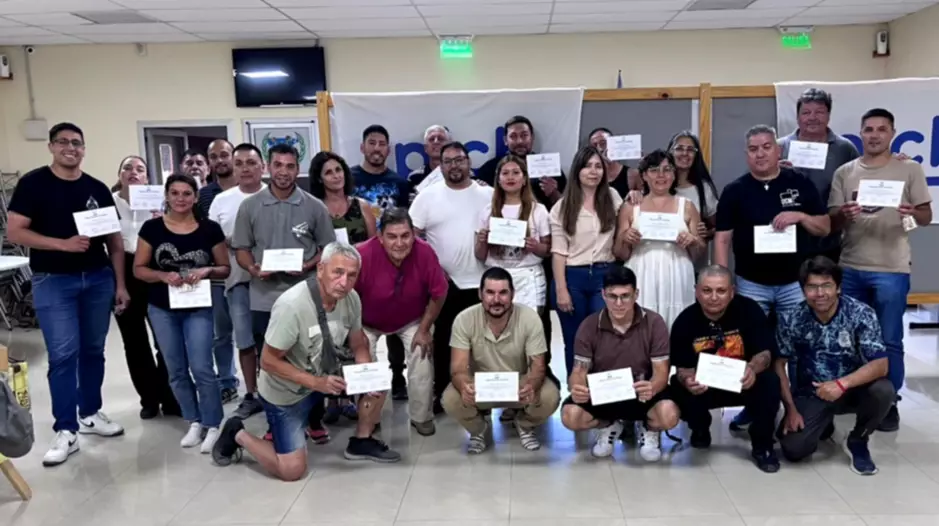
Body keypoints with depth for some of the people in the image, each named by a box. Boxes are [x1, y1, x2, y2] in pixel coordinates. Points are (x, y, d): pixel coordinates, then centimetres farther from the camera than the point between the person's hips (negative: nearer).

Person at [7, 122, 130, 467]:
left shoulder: (98, 189, 8)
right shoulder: (33, 183, -2)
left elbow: (114, 239, 10)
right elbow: (14, 232, -8)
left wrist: (120, 284, 6)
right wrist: (64, 244, -19)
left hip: (98, 279, 4)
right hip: (53, 282, -4)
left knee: (93, 350, 11)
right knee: (63, 354, -5)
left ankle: (91, 414, 25)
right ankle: (65, 431, 3)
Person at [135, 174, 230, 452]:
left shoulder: (210, 229, -4)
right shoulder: (152, 228, -3)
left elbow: (225, 269, 2)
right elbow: (138, 269, 0)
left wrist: (207, 270, -18)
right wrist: (163, 275, -17)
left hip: (199, 308, -2)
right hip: (162, 308, 2)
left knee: (201, 368, -8)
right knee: (177, 370, 11)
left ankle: (212, 426, 8)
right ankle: (194, 422, 26)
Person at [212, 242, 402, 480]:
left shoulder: (351, 298, -14)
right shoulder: (291, 305, -33)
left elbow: (358, 346, 0)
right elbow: (268, 362, -26)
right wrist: (317, 383, -32)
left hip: (324, 373, 6)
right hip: (285, 392, -6)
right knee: (292, 470, -7)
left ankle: (361, 442, 12)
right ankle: (237, 435, 17)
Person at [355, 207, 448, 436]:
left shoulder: (424, 252, -33)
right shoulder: (363, 254, -38)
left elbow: (439, 293, -15)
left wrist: (425, 329, -11)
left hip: (412, 321, 1)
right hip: (368, 323, 0)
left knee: (422, 361, -6)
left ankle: (422, 417, 15)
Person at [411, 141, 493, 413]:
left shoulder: (488, 195, 4)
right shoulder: (428, 196, 1)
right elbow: (411, 237, -1)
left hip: (480, 283, 1)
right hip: (442, 283, -1)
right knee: (442, 339, 8)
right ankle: (441, 392, 21)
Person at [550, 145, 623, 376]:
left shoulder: (612, 197, 7)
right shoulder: (563, 206, 1)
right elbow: (558, 251, -3)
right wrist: (561, 289, -9)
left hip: (604, 276, 1)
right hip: (572, 277, -1)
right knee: (575, 341, 8)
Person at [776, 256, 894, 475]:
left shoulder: (861, 314, -18)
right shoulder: (793, 320, -14)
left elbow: (880, 365, -21)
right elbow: (779, 364, -7)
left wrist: (842, 384, -36)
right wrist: (790, 409, -13)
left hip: (852, 388, 0)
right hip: (810, 394, 0)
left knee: (883, 391, -32)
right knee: (793, 450, -18)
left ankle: (857, 441, -1)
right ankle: (823, 425, 20)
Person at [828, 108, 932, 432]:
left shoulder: (909, 170, 2)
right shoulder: (844, 173, 7)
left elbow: (927, 217, 3)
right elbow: (831, 224, 5)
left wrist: (912, 214, -20)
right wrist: (843, 214, -17)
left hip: (891, 270, -2)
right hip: (850, 269, 3)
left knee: (889, 341, 1)